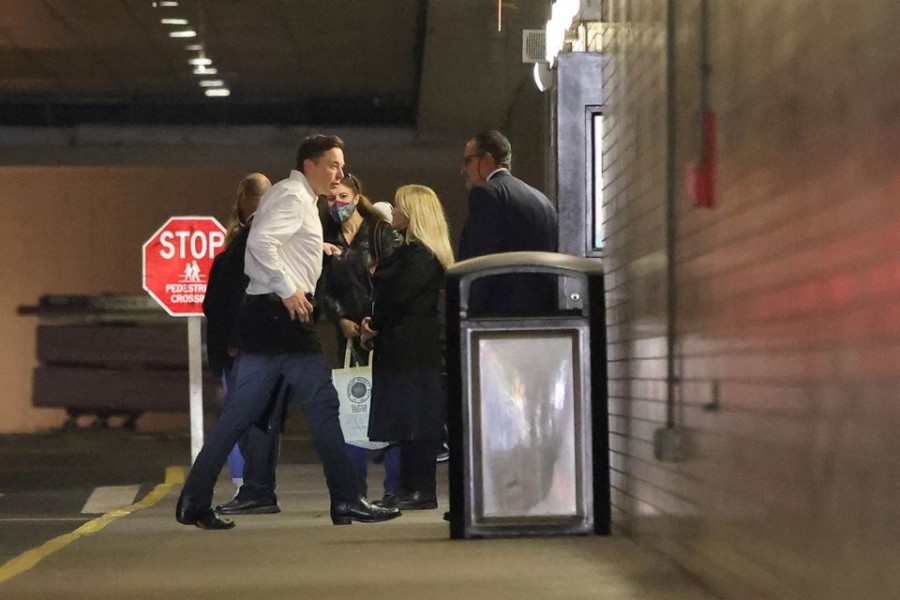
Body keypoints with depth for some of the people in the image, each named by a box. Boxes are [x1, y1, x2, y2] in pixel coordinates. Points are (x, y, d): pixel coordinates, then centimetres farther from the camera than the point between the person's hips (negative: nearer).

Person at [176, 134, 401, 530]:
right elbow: (260, 241, -22)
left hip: (265, 316, 10)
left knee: (241, 412, 7)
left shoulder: (298, 199, 23)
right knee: (322, 404, -5)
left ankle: (194, 503, 6)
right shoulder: (292, 196, -8)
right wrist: (288, 290, -20)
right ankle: (346, 501, -2)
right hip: (281, 314, -10)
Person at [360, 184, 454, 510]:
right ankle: (411, 489, 13)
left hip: (415, 347, -10)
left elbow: (398, 296, -19)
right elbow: (392, 292, 19)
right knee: (407, 421, 10)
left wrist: (375, 324, -3)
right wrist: (374, 323, 2)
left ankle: (421, 491, -5)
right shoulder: (410, 250, 19)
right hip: (406, 347, 10)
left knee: (416, 420, -8)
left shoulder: (421, 254, -13)